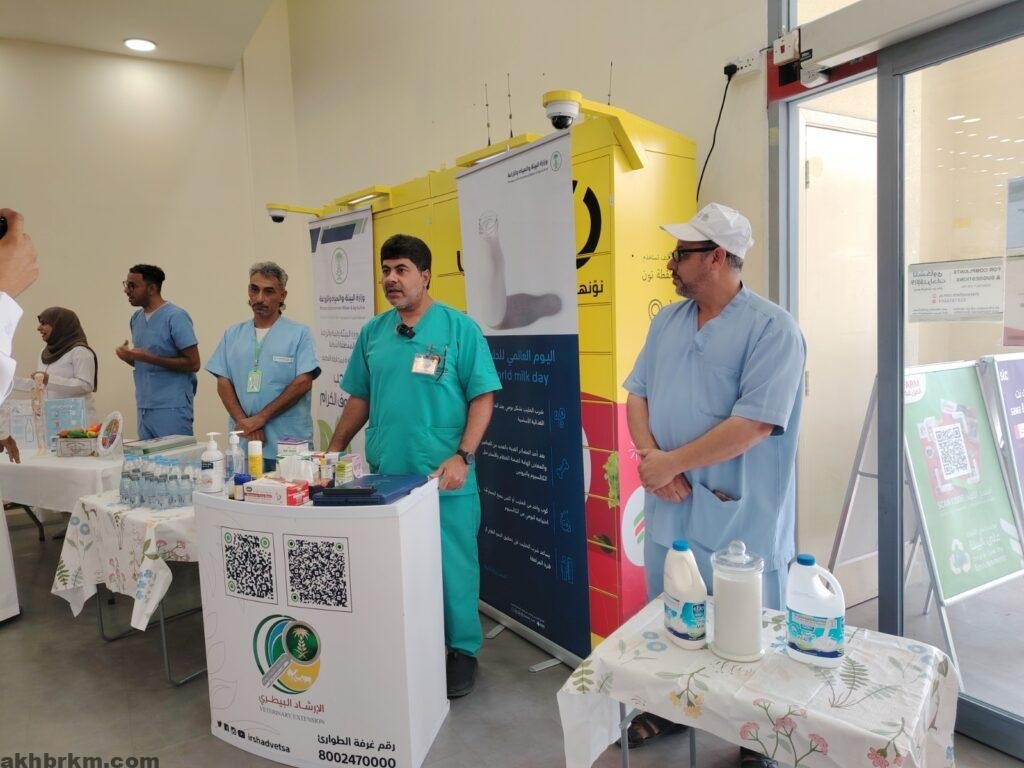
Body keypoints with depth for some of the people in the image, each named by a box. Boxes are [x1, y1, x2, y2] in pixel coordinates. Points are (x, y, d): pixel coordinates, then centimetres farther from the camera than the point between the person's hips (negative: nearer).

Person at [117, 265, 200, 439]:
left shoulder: (175, 317, -10)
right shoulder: (136, 318, 13)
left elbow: (193, 364, -15)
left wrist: (148, 358, -19)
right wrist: (128, 357, 1)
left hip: (171, 409, -7)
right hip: (143, 408, 7)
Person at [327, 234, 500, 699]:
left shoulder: (459, 328, -5)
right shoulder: (373, 332, 9)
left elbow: (482, 398, -7)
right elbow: (359, 398, 16)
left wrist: (462, 457, -17)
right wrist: (333, 450, 12)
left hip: (444, 479, -4)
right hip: (384, 477, 5)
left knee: (452, 567, 6)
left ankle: (462, 650, 26)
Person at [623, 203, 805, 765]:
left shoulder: (772, 327, -15)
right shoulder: (667, 321, 7)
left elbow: (755, 423, -23)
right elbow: (637, 395, 7)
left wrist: (670, 462, -18)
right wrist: (650, 455, -12)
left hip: (739, 516, -6)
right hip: (669, 507, 6)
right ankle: (670, 709, 44)